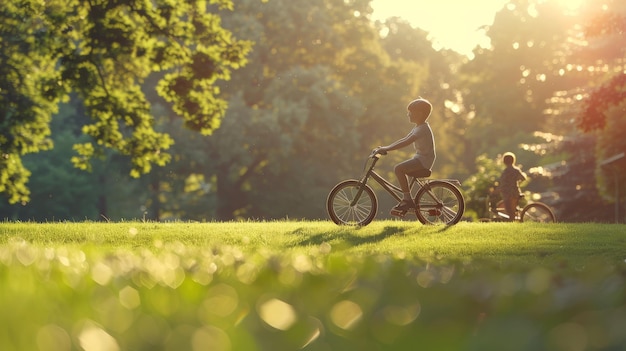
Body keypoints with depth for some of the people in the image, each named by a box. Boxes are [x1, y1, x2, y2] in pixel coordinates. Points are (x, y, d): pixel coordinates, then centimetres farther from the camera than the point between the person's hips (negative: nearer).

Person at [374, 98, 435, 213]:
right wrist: (385, 147, 9)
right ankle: (405, 199, 14)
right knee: (399, 169, 12)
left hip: (424, 160, -11)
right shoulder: (418, 127, 16)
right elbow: (404, 139, 17)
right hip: (420, 158, 11)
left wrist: (387, 149, -27)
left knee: (398, 169, -21)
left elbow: (406, 142, -25)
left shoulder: (423, 129, -16)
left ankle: (408, 199, -19)